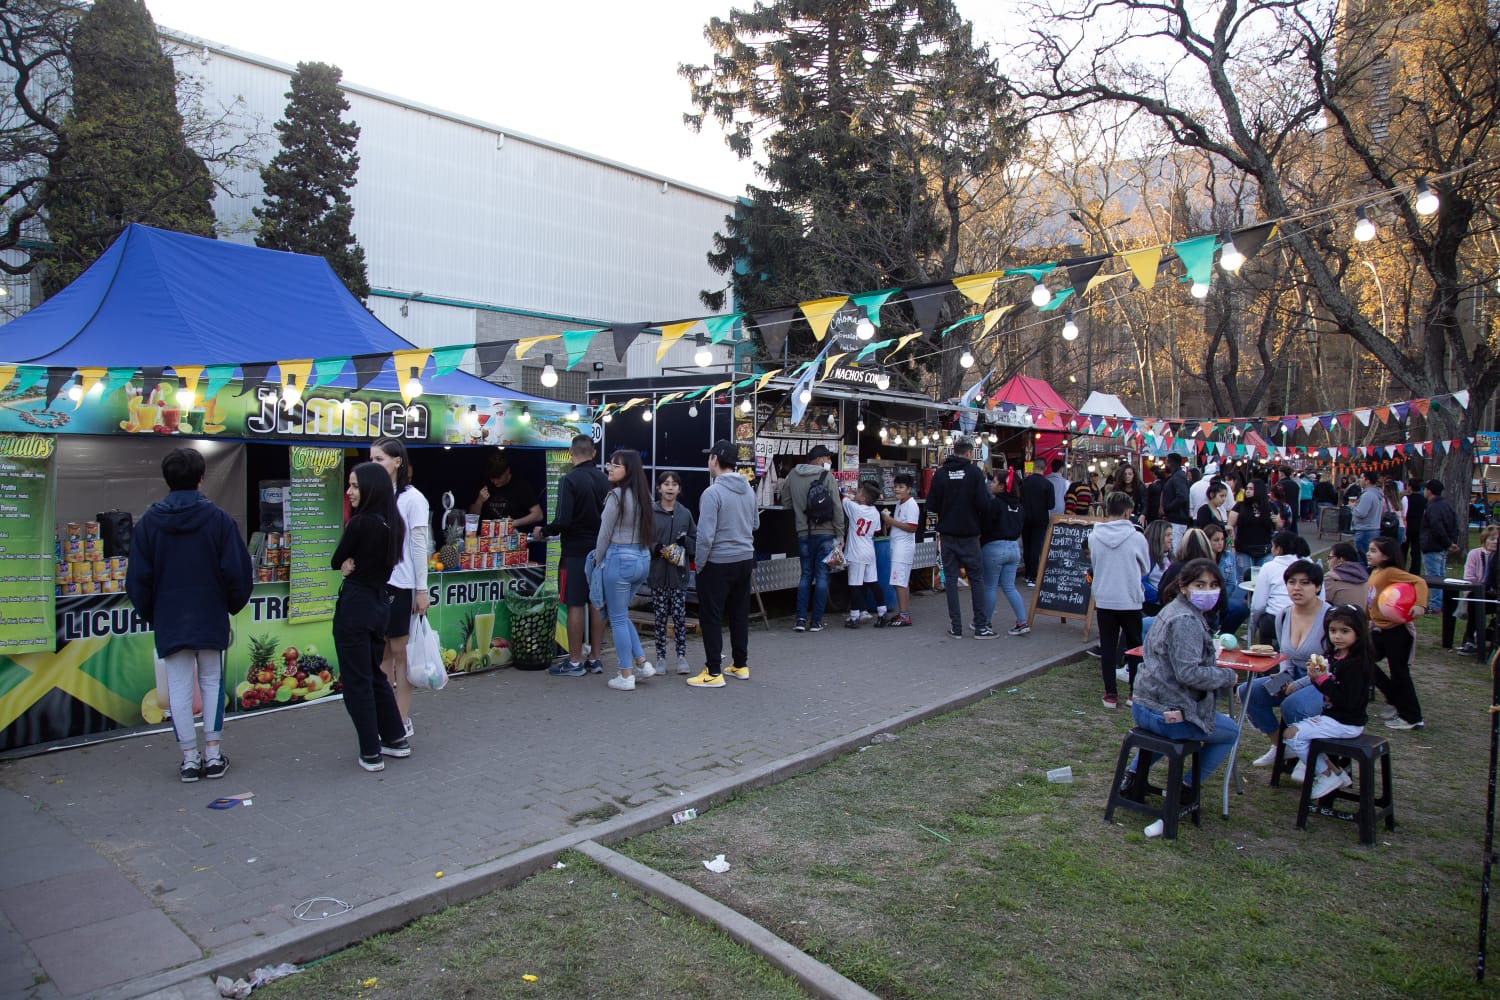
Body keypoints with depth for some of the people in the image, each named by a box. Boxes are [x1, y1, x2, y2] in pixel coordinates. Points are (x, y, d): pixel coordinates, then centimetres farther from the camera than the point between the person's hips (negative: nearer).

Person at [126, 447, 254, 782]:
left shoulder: (147, 523, -2)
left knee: (179, 688, 7)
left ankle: (190, 758, 11)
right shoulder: (219, 519, -7)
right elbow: (238, 570, -8)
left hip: (168, 620, 1)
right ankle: (213, 755, 13)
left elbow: (138, 579, 0)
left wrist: (150, 615, 13)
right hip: (211, 617, 0)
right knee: (212, 682, 10)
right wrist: (233, 605, 8)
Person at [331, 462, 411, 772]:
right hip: (380, 603, 8)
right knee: (375, 674, 21)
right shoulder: (393, 523, 5)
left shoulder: (359, 524, -17)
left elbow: (336, 562, -5)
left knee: (356, 681, 3)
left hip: (354, 606, -8)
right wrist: (355, 565, -7)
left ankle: (371, 753, 8)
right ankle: (396, 739, 26)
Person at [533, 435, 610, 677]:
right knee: (596, 604, 10)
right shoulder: (604, 480, 4)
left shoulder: (569, 480, -14)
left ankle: (575, 663, 6)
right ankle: (594, 659, 17)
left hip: (576, 551, -6)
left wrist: (542, 531, -2)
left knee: (575, 605, 0)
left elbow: (563, 521, -19)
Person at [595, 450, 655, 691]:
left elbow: (605, 533, -9)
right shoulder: (644, 495, 7)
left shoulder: (616, 495, -14)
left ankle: (626, 676, 8)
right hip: (643, 558, 8)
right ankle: (642, 663, 19)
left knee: (618, 619, 4)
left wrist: (598, 561, 5)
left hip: (619, 559, -8)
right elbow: (648, 531, 10)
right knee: (621, 614, 21)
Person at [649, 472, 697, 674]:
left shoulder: (685, 513, 6)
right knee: (660, 616, 5)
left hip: (679, 574, 1)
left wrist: (686, 541, -8)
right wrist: (654, 548, -15)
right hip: (658, 573, -1)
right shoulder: (650, 513, 0)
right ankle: (661, 657, 15)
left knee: (680, 616, 1)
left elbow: (696, 542, 11)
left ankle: (681, 656, 11)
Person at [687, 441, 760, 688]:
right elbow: (755, 524, 16)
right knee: (740, 614, 16)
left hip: (718, 563, -7)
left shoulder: (713, 493, -18)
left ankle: (714, 672, 4)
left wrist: (699, 565, -9)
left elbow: (706, 535, -20)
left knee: (711, 617, 2)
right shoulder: (748, 490, 4)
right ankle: (740, 665, 25)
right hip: (745, 559, 7)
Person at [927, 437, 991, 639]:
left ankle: (956, 627, 7)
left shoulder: (941, 473, 0)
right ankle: (980, 626, 6)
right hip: (969, 533, -2)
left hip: (947, 534, 2)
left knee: (950, 579, 7)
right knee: (976, 578, 7)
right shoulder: (974, 471, -8)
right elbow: (983, 503, -15)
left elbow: (931, 505, 0)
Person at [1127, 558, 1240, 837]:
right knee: (1230, 732, 15)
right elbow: (1189, 673, -27)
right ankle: (1186, 789, 14)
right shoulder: (1186, 621, -20)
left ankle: (1136, 773, 28)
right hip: (1167, 713, -9)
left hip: (1142, 706, 9)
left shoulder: (1173, 610, 11)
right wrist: (1227, 676, -11)